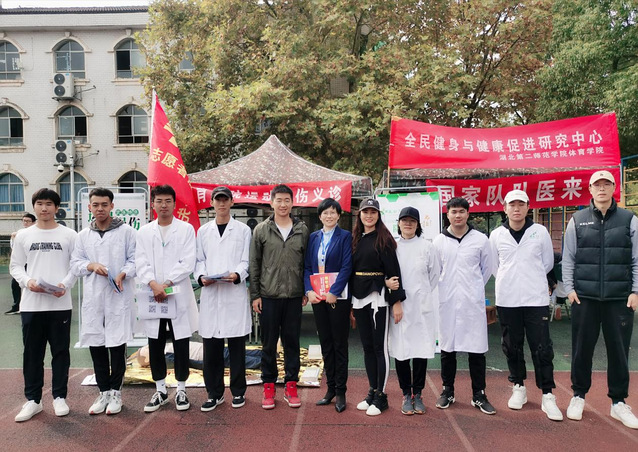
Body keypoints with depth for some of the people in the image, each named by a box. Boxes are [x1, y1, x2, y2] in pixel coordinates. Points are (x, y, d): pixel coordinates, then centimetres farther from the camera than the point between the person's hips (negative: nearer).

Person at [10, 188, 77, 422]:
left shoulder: (69, 235, 3)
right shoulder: (23, 235, 8)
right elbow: (15, 266, 9)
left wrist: (65, 285, -14)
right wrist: (27, 281, -10)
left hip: (60, 303, -1)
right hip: (31, 304, 2)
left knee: (60, 351, 6)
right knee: (32, 353, 8)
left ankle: (59, 397, 19)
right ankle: (32, 399, 20)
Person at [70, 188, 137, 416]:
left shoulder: (126, 231, 0)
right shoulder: (83, 235, 12)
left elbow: (135, 259, -1)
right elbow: (75, 264, 12)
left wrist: (123, 274, -18)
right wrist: (90, 265, -8)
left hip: (119, 296, -4)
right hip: (93, 298, 4)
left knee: (117, 344, 1)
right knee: (95, 344, 9)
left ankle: (115, 391, 16)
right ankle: (103, 391, 23)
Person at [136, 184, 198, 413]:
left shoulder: (186, 229, 2)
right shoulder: (144, 231, 10)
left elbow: (187, 262, -7)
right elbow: (141, 263, 1)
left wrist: (166, 283, -15)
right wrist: (153, 284, -16)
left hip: (179, 295, -2)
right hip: (152, 296, 3)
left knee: (181, 344, 4)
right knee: (155, 345, 9)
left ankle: (181, 390, 19)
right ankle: (160, 390, 23)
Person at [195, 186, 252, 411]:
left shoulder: (243, 230, 6)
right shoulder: (203, 230, 14)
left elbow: (246, 261, 3)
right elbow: (199, 259, 12)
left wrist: (237, 275, -17)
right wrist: (201, 276, -8)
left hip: (235, 293, -2)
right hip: (210, 293, 2)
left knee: (236, 346, 4)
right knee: (211, 347, 4)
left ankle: (238, 391, 18)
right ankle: (214, 393, 17)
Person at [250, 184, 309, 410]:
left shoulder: (302, 230, 5)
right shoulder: (261, 230, 1)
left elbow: (307, 262, 8)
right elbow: (254, 264, 2)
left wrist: (306, 291, 3)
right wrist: (255, 294, -2)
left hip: (294, 296, 1)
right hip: (268, 296, -1)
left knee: (292, 342, 9)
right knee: (269, 343, 8)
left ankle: (291, 385, 21)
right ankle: (269, 386, 20)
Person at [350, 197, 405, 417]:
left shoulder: (384, 239, -5)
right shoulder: (355, 239, 11)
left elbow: (393, 270, -9)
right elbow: (350, 270, 13)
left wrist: (397, 301, -13)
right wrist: (350, 303, 11)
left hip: (378, 297, -6)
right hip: (358, 297, 6)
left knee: (380, 347, 0)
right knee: (367, 347, 12)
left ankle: (381, 396, 10)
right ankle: (372, 391, 22)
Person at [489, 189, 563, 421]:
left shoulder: (540, 232, 0)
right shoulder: (496, 235, 2)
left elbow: (548, 263, 9)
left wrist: (532, 280, 12)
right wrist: (510, 281, 10)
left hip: (536, 299, -1)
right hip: (506, 300, 2)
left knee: (542, 348, 0)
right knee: (512, 346, 11)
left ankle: (547, 396, 10)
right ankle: (518, 387, 27)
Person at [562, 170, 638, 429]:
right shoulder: (577, 221, 4)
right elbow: (568, 258, 5)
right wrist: (569, 288, -2)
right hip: (584, 297, 0)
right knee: (581, 349, 7)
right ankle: (579, 396, 24)